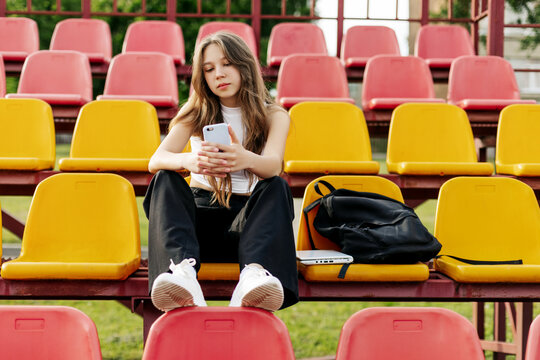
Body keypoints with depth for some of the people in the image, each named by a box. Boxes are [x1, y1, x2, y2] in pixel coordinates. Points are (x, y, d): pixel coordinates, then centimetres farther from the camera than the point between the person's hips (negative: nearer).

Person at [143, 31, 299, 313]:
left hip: (248, 218, -1)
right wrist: (188, 161, -36)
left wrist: (246, 160, -44)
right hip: (200, 217, 1)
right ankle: (182, 269, -55)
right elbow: (156, 160, -10)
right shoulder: (195, 114, 10)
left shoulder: (274, 116, 6)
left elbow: (272, 165, -17)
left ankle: (254, 272, -59)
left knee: (277, 186, -30)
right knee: (165, 180, -26)